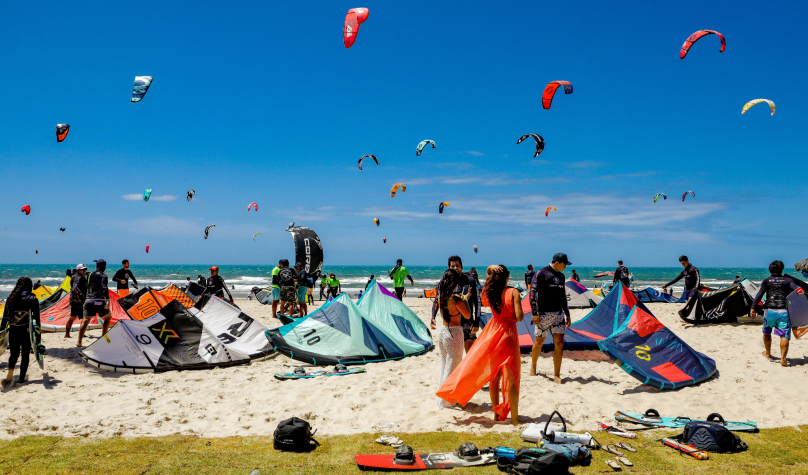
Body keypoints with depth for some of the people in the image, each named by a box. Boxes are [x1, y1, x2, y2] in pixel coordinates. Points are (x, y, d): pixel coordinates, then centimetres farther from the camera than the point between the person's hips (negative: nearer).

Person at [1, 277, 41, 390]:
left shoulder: (11, 298, 4)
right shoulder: (32, 298, -5)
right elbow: (36, 317, -5)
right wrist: (38, 335, -1)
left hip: (13, 330, 3)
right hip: (26, 330, -2)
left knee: (14, 353, 13)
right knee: (25, 354, 11)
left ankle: (10, 374, -10)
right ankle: (21, 378, 16)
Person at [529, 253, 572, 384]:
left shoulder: (561, 276, 13)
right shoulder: (541, 274, -8)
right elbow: (533, 293, -12)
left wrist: (567, 314, 21)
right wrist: (534, 313, -18)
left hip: (558, 314, 5)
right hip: (543, 314, -5)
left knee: (559, 343, -4)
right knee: (539, 342, 6)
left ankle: (556, 375, 2)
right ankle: (533, 366, 31)